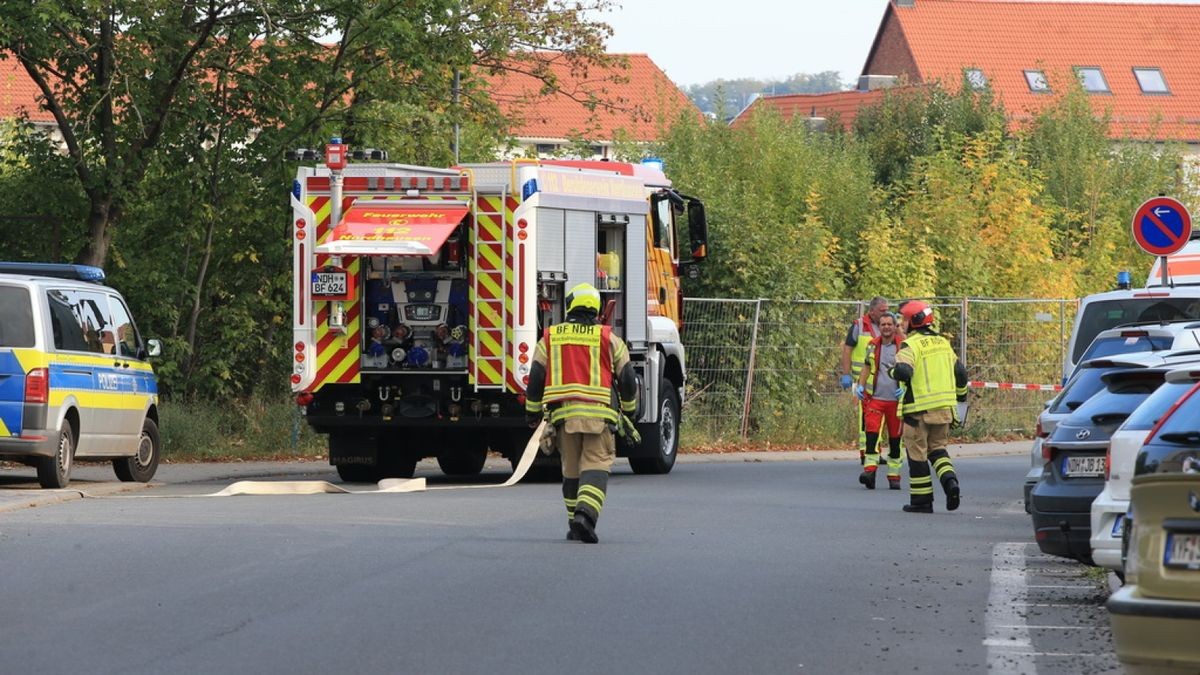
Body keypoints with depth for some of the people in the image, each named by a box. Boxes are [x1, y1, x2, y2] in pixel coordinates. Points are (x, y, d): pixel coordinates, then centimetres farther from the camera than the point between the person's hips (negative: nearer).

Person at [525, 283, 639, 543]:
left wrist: (532, 412, 20)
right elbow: (627, 377, 8)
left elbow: (536, 378, 9)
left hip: (562, 413, 2)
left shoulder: (550, 338, 9)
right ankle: (586, 513, -27)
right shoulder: (608, 339, 5)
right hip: (598, 413, -2)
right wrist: (629, 409, 24)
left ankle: (576, 524, 17)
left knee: (571, 469, 13)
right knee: (596, 466, -6)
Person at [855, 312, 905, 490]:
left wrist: (905, 388, -14)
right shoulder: (873, 346, 10)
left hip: (896, 400, -2)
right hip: (875, 398, 2)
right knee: (872, 431, -16)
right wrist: (860, 385, 9)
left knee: (895, 438, 6)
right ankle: (869, 470, -22)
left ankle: (894, 476, 15)